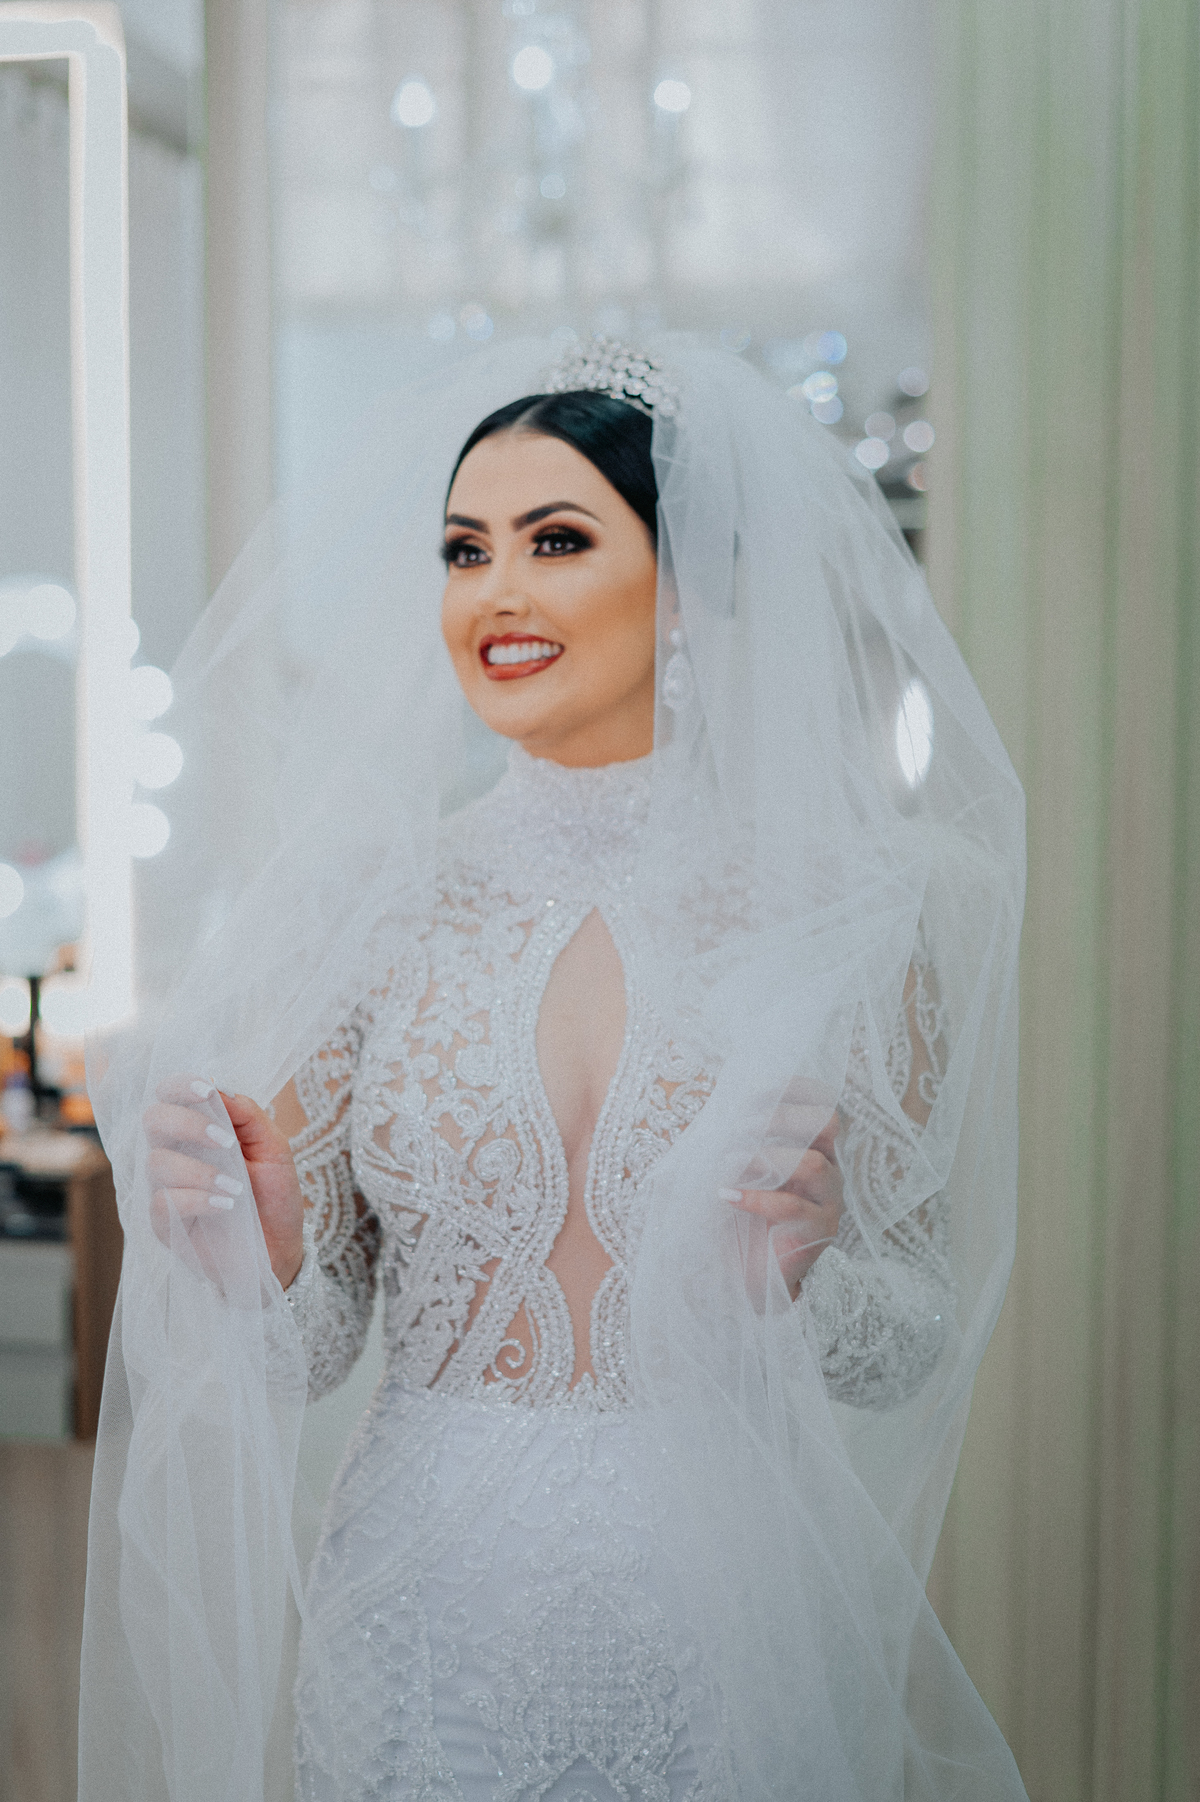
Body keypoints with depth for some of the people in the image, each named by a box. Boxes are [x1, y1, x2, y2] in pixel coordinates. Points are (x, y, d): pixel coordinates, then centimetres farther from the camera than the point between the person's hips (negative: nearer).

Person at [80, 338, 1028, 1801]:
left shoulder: (836, 906, -7)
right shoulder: (386, 901, -3)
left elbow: (915, 1339, -1)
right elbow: (316, 1340, 2)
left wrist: (804, 1266, -21)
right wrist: (258, 1248, -19)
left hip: (717, 1611, -1)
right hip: (429, 1609, 2)